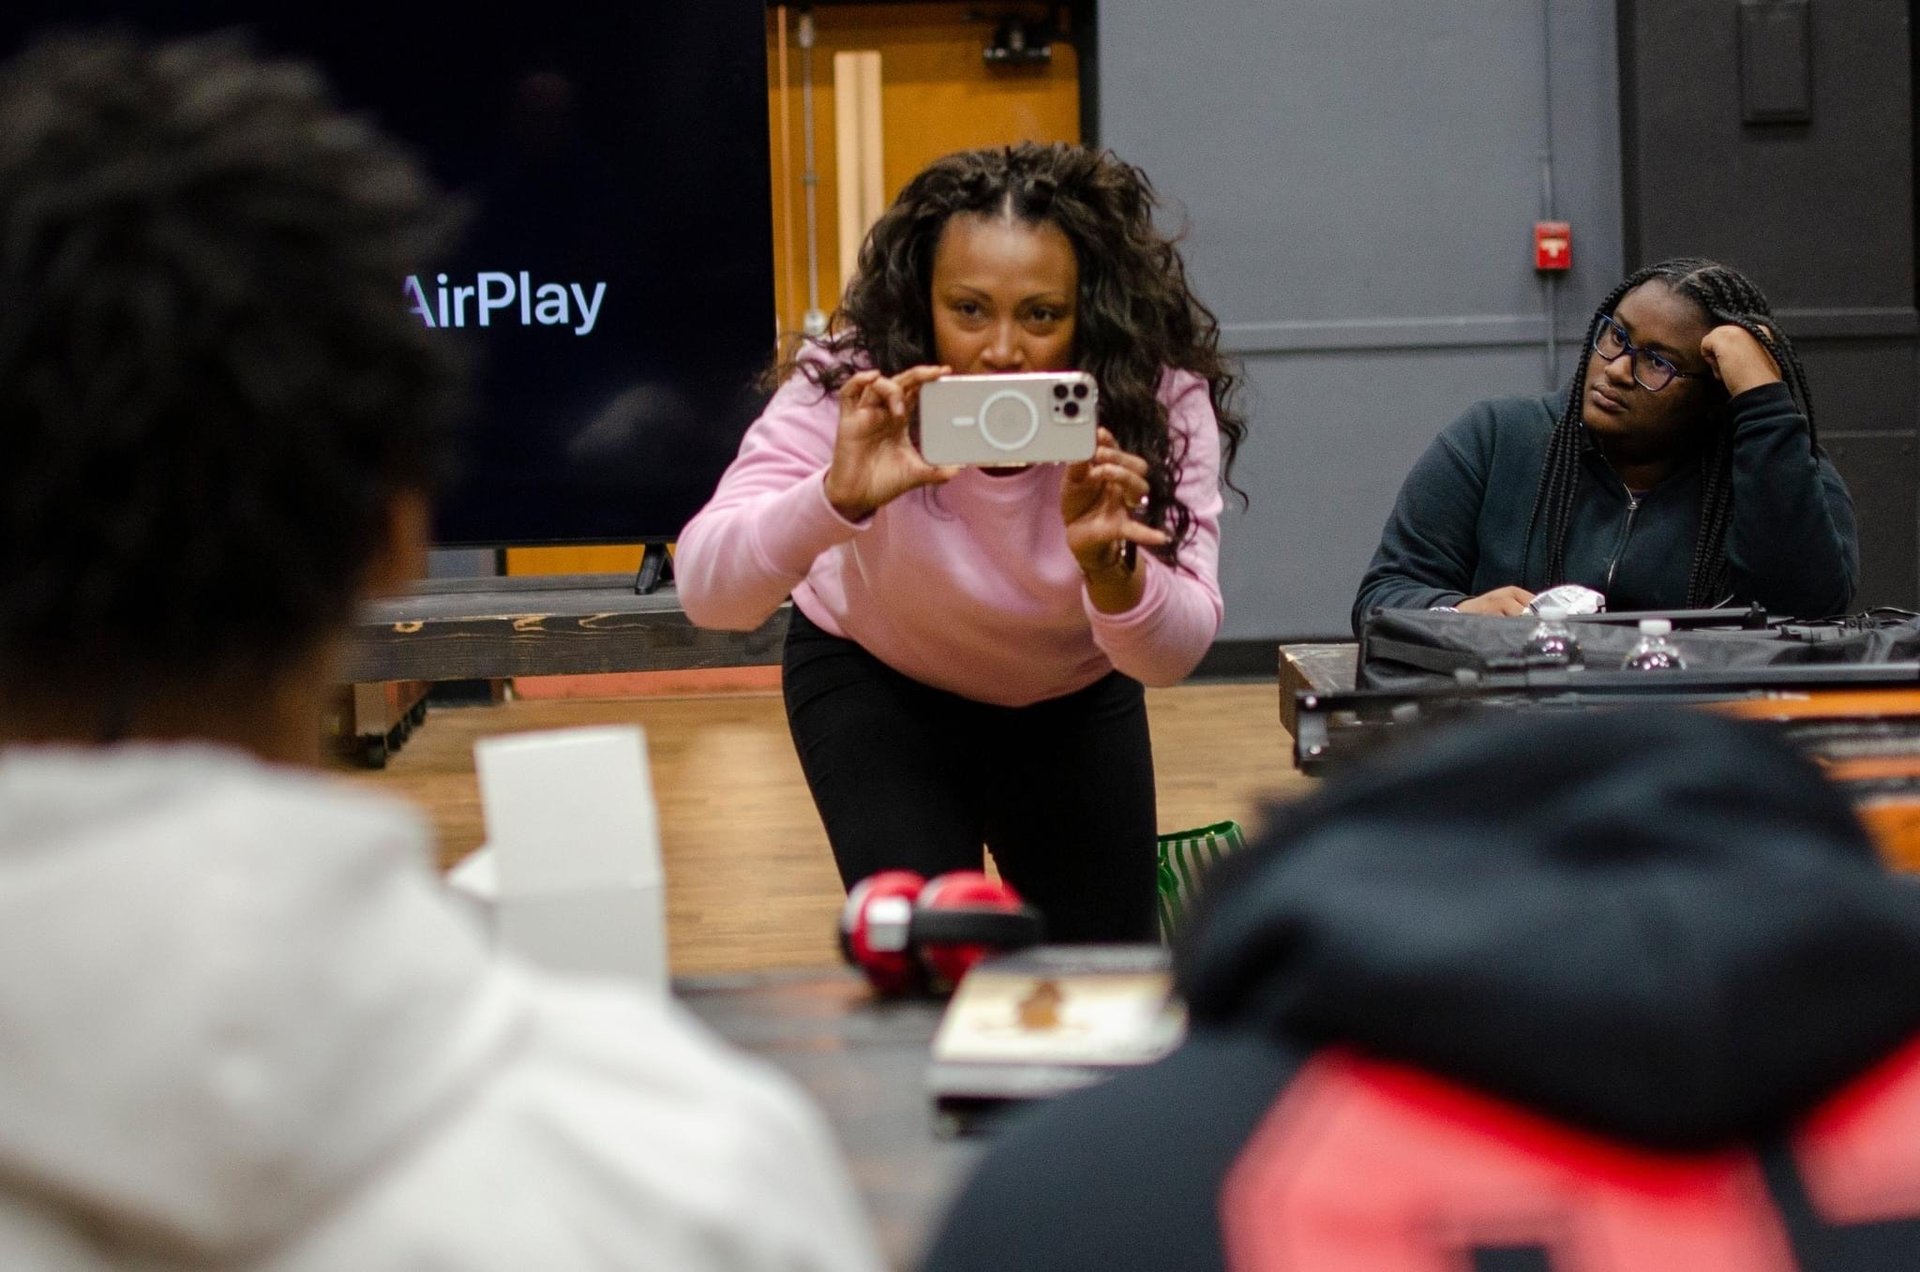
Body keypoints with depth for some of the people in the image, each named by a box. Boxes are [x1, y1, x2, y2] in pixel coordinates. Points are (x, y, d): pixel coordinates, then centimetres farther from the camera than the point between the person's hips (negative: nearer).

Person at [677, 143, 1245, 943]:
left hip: (1074, 697, 2)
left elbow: (1174, 654, -32)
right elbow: (705, 589, -41)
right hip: (875, 680, -2)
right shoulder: (852, 388, -31)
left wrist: (1108, 568, -54)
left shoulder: (1161, 402, -28)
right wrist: (839, 497, -59)